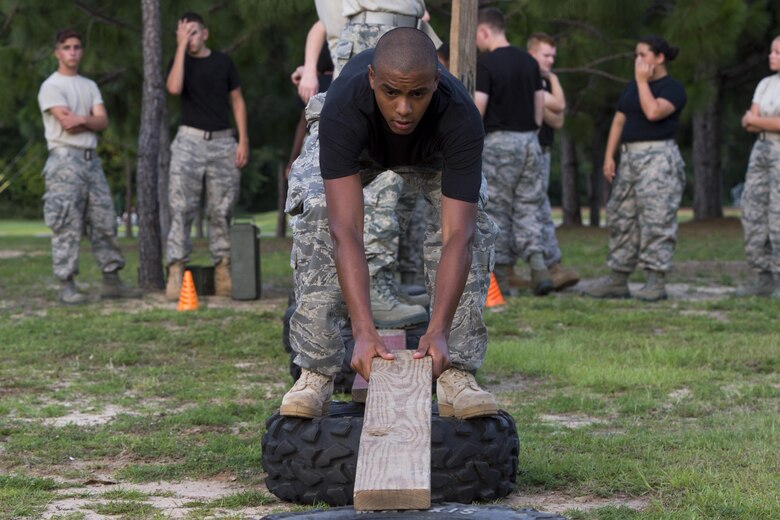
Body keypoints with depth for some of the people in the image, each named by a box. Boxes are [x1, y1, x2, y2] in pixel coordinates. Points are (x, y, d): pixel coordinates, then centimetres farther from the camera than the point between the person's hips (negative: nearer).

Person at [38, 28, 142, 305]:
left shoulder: (89, 86, 18)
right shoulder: (50, 87, -3)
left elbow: (103, 122, 5)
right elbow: (67, 123, -14)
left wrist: (81, 119, -10)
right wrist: (90, 120, -1)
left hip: (91, 158, 7)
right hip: (65, 159, -7)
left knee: (104, 221, 6)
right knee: (67, 225, -9)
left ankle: (111, 280, 11)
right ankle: (67, 286, -8)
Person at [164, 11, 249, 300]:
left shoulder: (223, 62, 10)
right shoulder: (181, 61, 6)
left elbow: (237, 101, 12)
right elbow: (174, 88, -15)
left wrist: (243, 140, 2)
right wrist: (181, 47, -12)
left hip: (222, 141, 2)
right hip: (190, 139, -1)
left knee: (221, 211, 2)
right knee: (181, 209, -10)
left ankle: (223, 270, 4)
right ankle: (176, 271, -14)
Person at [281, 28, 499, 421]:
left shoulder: (461, 118, -42)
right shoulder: (343, 108, -44)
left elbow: (457, 234, -45)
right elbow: (346, 230, -49)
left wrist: (438, 331, -57)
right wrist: (364, 331, -58)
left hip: (432, 149, 1)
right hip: (352, 140, -1)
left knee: (474, 226, -25)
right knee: (318, 219, -27)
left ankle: (456, 372, -17)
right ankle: (315, 371, -19)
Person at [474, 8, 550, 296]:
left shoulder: (485, 63, -10)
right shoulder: (529, 61, 11)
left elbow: (477, 108, -15)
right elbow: (540, 104, 13)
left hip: (498, 141, -6)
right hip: (529, 141, 6)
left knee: (497, 210, 3)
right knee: (527, 208, 10)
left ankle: (500, 277, 5)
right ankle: (538, 265, -8)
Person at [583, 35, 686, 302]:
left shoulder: (673, 88, -5)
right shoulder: (631, 87, 19)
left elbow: (653, 112, -22)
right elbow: (619, 121, 17)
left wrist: (642, 81, -11)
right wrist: (609, 155, 8)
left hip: (658, 157, -8)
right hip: (630, 156, 8)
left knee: (655, 218, -11)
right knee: (620, 217, 7)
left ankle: (656, 282, -10)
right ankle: (618, 280, 13)